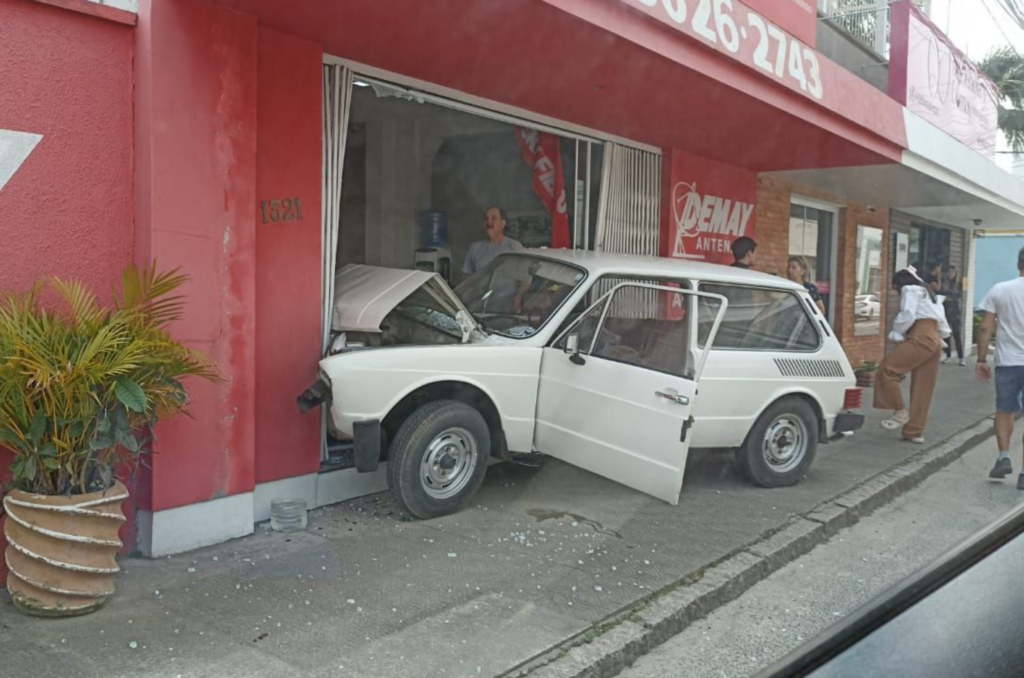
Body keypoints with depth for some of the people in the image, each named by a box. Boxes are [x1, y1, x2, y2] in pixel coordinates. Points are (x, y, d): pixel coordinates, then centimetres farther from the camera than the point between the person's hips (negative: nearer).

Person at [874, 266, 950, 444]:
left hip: (921, 338, -9)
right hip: (934, 340, 9)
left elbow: (907, 316, -10)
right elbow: (942, 323, 27)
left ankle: (900, 411, -8)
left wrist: (896, 335, 0)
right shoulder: (927, 293, 31)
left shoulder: (909, 290, 4)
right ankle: (915, 431, 6)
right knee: (923, 389, 6)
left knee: (887, 368, -10)